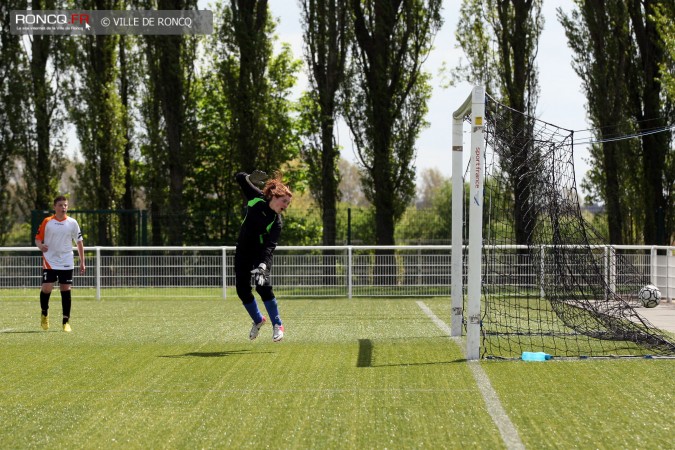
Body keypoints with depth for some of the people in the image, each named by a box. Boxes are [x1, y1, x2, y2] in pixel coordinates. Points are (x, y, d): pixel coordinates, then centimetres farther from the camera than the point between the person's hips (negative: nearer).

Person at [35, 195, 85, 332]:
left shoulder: (72, 223, 3)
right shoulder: (47, 222, -1)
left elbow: (79, 241, 10)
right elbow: (38, 238, 4)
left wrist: (82, 262, 7)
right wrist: (41, 246, -20)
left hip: (67, 263, 2)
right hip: (49, 262, -1)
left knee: (66, 290, 0)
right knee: (46, 288, -10)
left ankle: (66, 322, 7)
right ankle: (44, 314, 17)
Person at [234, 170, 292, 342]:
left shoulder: (276, 222, -18)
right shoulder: (257, 198, -9)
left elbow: (269, 246, -27)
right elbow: (240, 178, 1)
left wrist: (262, 265, -40)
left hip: (261, 253, -4)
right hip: (243, 252, 4)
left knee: (263, 286, -22)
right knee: (242, 289, 1)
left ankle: (277, 325, -9)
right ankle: (258, 320, 26)